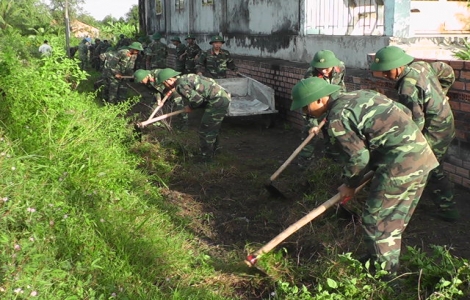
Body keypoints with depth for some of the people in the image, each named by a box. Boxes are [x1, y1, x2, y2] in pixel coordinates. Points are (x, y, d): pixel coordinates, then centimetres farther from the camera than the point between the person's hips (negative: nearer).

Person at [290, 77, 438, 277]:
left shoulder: (337, 117, -11)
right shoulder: (359, 95, 16)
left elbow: (358, 157, -13)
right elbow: (405, 112, 18)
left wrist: (350, 185, 4)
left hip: (401, 163, -9)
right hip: (422, 156, 10)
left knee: (375, 220, 5)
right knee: (394, 219, 21)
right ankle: (390, 265, 34)